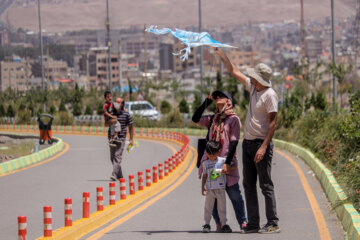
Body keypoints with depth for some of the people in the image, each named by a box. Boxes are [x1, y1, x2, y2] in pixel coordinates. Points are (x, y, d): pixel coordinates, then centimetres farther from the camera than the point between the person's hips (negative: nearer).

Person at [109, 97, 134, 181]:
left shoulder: (126, 114, 1)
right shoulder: (111, 113, 8)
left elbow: (130, 127, 6)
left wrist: (131, 139, 2)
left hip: (121, 138, -4)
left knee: (117, 156, -14)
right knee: (112, 157, 8)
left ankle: (114, 175, -20)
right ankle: (120, 175, 20)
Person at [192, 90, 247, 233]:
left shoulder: (234, 119, -1)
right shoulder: (213, 119, 17)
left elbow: (234, 143, -7)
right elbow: (195, 119, 8)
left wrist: (227, 163, -16)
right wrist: (207, 102, 5)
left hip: (227, 162, -5)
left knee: (234, 194, -6)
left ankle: (243, 223, -1)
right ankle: (219, 224, 9)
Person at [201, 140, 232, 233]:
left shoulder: (222, 161, 1)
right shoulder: (205, 163, 7)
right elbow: (205, 176, 12)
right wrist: (202, 187, 6)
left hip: (220, 188, -1)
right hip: (209, 189, 1)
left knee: (222, 207, 4)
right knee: (208, 207, 2)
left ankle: (224, 224, 10)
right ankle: (207, 224, 10)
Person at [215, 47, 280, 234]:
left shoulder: (270, 95, -14)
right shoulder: (253, 88, 10)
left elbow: (272, 123, -18)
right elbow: (235, 72, 24)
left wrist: (264, 146, -24)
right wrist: (221, 54, 24)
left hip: (261, 143, -9)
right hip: (247, 142, 9)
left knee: (266, 185, -7)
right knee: (248, 184, 7)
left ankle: (273, 223, -4)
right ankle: (253, 223, 10)